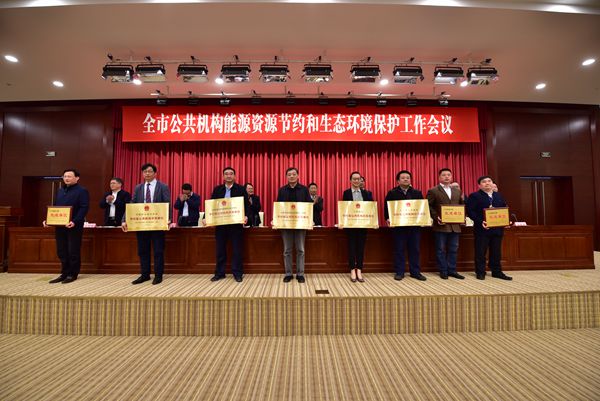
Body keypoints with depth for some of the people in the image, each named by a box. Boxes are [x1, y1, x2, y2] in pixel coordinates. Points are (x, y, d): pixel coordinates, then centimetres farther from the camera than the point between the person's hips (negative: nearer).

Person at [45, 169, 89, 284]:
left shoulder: (82, 191, -6)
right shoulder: (60, 191, 18)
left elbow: (84, 208, -14)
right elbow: (54, 207, 21)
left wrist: (74, 221, -25)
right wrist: (48, 220, 6)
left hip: (74, 226, -7)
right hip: (59, 225, 7)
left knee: (73, 251, 0)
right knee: (61, 251, 10)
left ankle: (72, 274, 10)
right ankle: (64, 273, 20)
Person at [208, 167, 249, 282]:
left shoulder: (241, 189, 1)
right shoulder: (217, 189, 10)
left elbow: (246, 205, -4)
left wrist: (246, 216, -21)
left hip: (236, 223, -2)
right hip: (220, 223, 3)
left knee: (237, 249, 3)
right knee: (220, 249, 10)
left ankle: (238, 273, 15)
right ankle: (219, 273, 23)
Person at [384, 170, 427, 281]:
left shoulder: (417, 193, 11)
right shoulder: (392, 193, 3)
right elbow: (387, 208, 0)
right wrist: (388, 219, -14)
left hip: (415, 225, 3)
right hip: (398, 225, -3)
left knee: (415, 250, 9)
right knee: (399, 250, 4)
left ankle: (415, 272, 21)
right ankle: (399, 272, 14)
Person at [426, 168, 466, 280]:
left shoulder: (457, 190, 13)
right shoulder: (433, 191, -2)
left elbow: (462, 205, 17)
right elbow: (429, 206, -5)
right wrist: (436, 217, -15)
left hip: (455, 225, 5)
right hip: (441, 225, -5)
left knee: (453, 249, 11)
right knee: (441, 249, 3)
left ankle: (452, 270, 22)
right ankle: (443, 271, 14)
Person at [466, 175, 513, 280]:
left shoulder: (499, 196, 15)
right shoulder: (474, 196, -4)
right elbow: (470, 211, -12)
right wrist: (480, 222, -22)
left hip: (497, 228, 5)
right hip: (482, 228, -5)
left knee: (496, 252, 12)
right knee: (480, 252, 2)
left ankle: (497, 272, 24)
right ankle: (480, 272, 12)